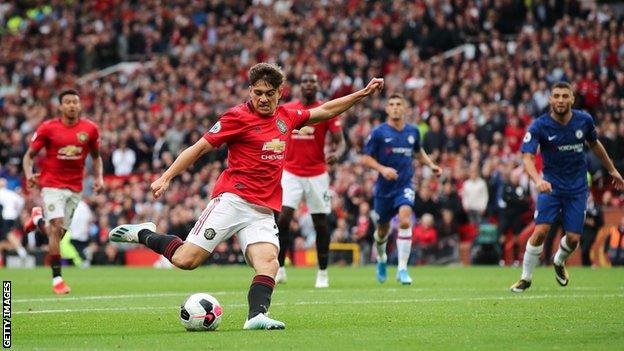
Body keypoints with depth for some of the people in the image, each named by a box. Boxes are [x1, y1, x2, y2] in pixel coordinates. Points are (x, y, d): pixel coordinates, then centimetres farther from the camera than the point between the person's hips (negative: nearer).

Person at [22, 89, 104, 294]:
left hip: (75, 187, 3)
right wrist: (29, 175, -17)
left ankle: (39, 219, 43)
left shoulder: (90, 129, 0)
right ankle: (56, 278, -12)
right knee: (57, 226, -18)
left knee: (59, 232, 7)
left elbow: (96, 156, 16)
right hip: (52, 184, -3)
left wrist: (99, 177, 0)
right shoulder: (47, 128, -6)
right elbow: (29, 155, 1)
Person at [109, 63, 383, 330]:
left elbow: (324, 111, 31)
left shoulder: (286, 118, 15)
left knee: (268, 262, -22)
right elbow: (199, 148, -3)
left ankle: (256, 315, -35)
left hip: (263, 212, 5)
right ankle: (143, 234, 11)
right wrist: (166, 178, -10)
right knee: (186, 259, -13)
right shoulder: (239, 116, -4)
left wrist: (362, 94, 28)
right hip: (232, 200, -5)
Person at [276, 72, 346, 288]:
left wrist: (337, 154, -25)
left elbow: (340, 141, -3)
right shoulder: (286, 109, 5)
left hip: (317, 175, -1)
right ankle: (279, 269, -2)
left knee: (320, 223, 3)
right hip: (291, 172, 1)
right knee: (283, 218, -12)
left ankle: (323, 274, 13)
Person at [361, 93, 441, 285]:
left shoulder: (413, 131, 3)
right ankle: (381, 258, 48)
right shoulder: (379, 132, -7)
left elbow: (419, 151, 23)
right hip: (384, 187, -1)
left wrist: (431, 164, 7)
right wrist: (382, 169, -22)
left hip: (405, 185, 1)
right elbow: (366, 158, -6)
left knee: (405, 221, -24)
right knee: (383, 229, 13)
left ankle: (402, 269, -18)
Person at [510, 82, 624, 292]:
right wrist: (538, 180, -42)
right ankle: (526, 278, 1)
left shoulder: (584, 120, -4)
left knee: (573, 238, -1)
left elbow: (594, 144, 15)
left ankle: (559, 262, 34)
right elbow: (527, 156, -24)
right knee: (540, 231, -17)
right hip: (551, 185, -2)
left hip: (577, 188, 2)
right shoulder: (539, 126, -15)